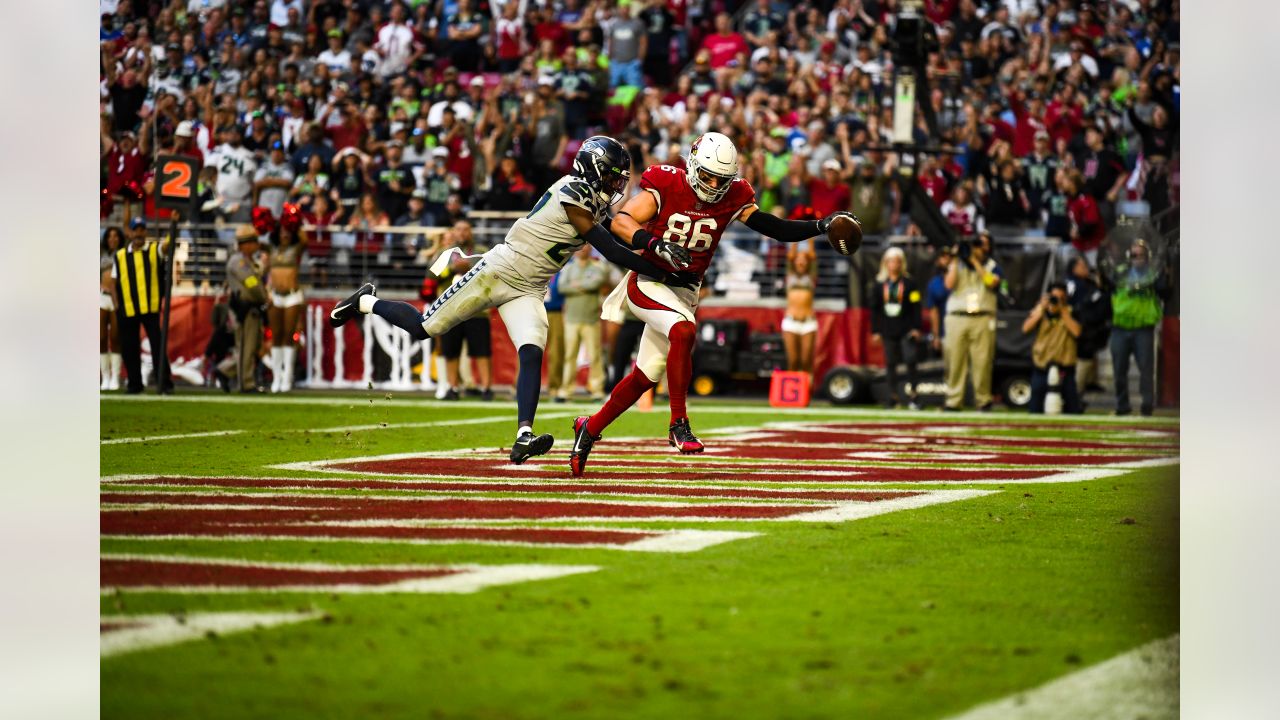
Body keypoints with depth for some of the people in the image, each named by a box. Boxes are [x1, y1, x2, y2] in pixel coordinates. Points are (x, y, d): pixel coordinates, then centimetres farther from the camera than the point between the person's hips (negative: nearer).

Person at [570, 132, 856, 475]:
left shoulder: (732, 198, -3)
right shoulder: (666, 186, -14)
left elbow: (776, 229, -3)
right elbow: (620, 221, -23)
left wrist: (822, 226, -15)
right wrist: (656, 244, -38)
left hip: (685, 291, 5)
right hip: (648, 282, -5)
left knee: (645, 378, 8)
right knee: (684, 331, -32)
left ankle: (590, 428, 29)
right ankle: (679, 425, -24)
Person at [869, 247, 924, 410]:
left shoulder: (909, 283, 3)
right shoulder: (879, 284, 8)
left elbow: (916, 307, 0)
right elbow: (874, 309, 9)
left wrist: (916, 328, -7)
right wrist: (875, 331, 5)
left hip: (906, 329, -2)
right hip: (888, 330, 2)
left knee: (910, 361, -13)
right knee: (891, 364, 6)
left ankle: (911, 396, -8)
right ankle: (893, 397, 12)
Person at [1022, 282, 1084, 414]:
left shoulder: (1070, 312, 1)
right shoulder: (1040, 310, 6)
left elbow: (1076, 331, -16)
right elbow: (1026, 329, -7)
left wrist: (1063, 310, -16)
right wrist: (1041, 309, -13)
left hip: (1064, 366, -2)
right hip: (1041, 365, 2)